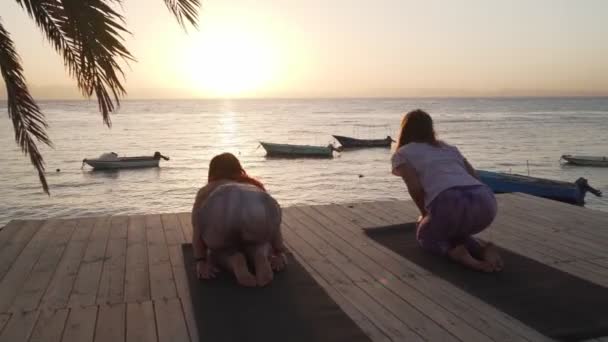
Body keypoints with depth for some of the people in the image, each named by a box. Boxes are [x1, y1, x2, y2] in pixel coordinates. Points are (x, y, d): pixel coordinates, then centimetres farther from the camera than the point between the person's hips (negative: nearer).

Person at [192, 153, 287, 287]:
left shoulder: (206, 191, 38)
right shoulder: (255, 185, 43)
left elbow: (197, 228, 25)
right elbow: (273, 222, 43)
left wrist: (201, 261, 21)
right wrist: (279, 253, 47)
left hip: (219, 211, -1)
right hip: (260, 209, 2)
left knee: (218, 251, 31)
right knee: (258, 243, 35)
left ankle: (234, 261, -1)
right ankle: (261, 257, 3)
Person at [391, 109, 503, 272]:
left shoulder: (402, 153, 18)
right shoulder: (449, 148, 33)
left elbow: (415, 187, 1)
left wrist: (425, 214, 18)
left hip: (451, 203, -5)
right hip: (486, 201, 5)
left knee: (425, 235, 29)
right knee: (453, 232, 36)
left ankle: (453, 251, -2)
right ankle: (483, 248, 7)